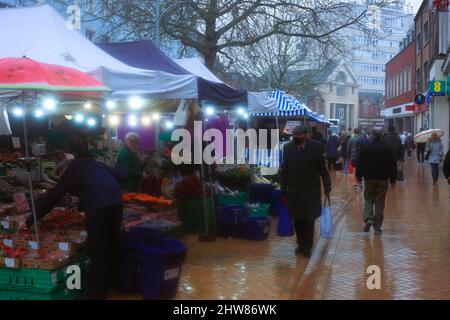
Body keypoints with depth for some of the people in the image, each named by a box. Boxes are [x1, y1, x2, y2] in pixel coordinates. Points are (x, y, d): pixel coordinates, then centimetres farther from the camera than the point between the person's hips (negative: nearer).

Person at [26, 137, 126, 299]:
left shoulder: (71, 170, 20)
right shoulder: (97, 164, 33)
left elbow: (53, 197, 18)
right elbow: (122, 175, 32)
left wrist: (31, 219, 23)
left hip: (97, 204, -6)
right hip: (116, 200, 6)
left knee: (97, 248, 2)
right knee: (112, 243, 19)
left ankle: (96, 292, 7)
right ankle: (108, 283, 34)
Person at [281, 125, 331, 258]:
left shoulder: (315, 146, -6)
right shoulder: (288, 147, 0)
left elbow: (322, 167, -2)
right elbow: (284, 170, 3)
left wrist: (327, 185, -5)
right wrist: (284, 189, 1)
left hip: (311, 189, -2)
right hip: (294, 189, 2)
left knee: (309, 219, 3)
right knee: (297, 219, 9)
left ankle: (307, 246, 15)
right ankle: (300, 243, 24)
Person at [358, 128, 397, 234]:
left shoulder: (366, 147, -2)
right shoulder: (387, 148, -1)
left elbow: (360, 164, 1)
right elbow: (392, 165, 1)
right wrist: (393, 178, 8)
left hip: (369, 178, 0)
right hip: (383, 178, 0)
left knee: (368, 199, 11)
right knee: (380, 202, 5)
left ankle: (368, 219, -12)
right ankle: (377, 226, 7)